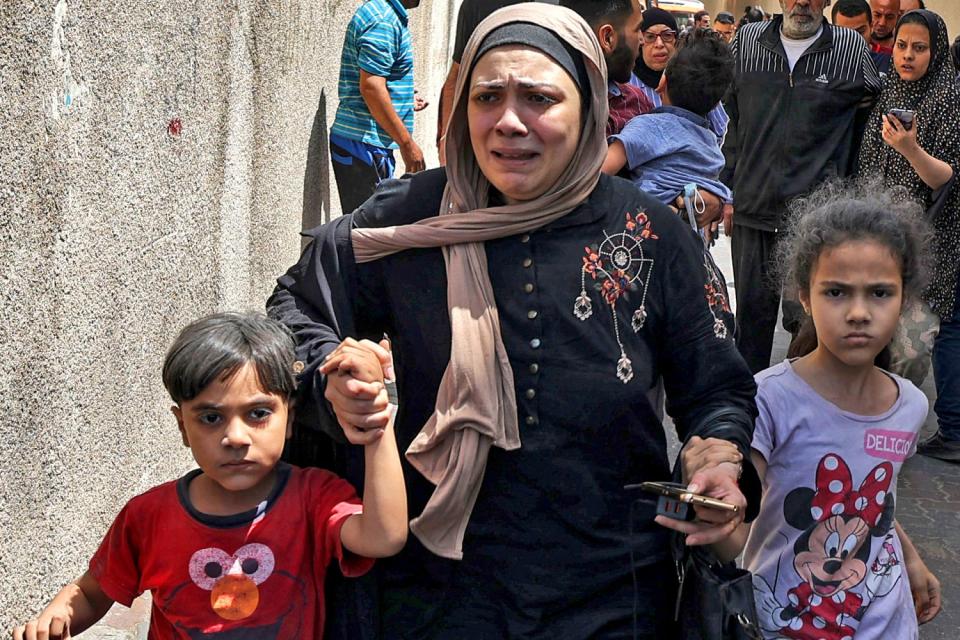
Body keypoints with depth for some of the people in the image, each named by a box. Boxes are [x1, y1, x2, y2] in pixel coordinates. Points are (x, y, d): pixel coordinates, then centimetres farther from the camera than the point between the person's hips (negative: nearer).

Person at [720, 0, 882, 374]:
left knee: (806, 318, -1)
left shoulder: (854, 49, -1)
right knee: (751, 314, 12)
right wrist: (729, 192, 10)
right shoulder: (747, 42, 7)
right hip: (753, 207, 3)